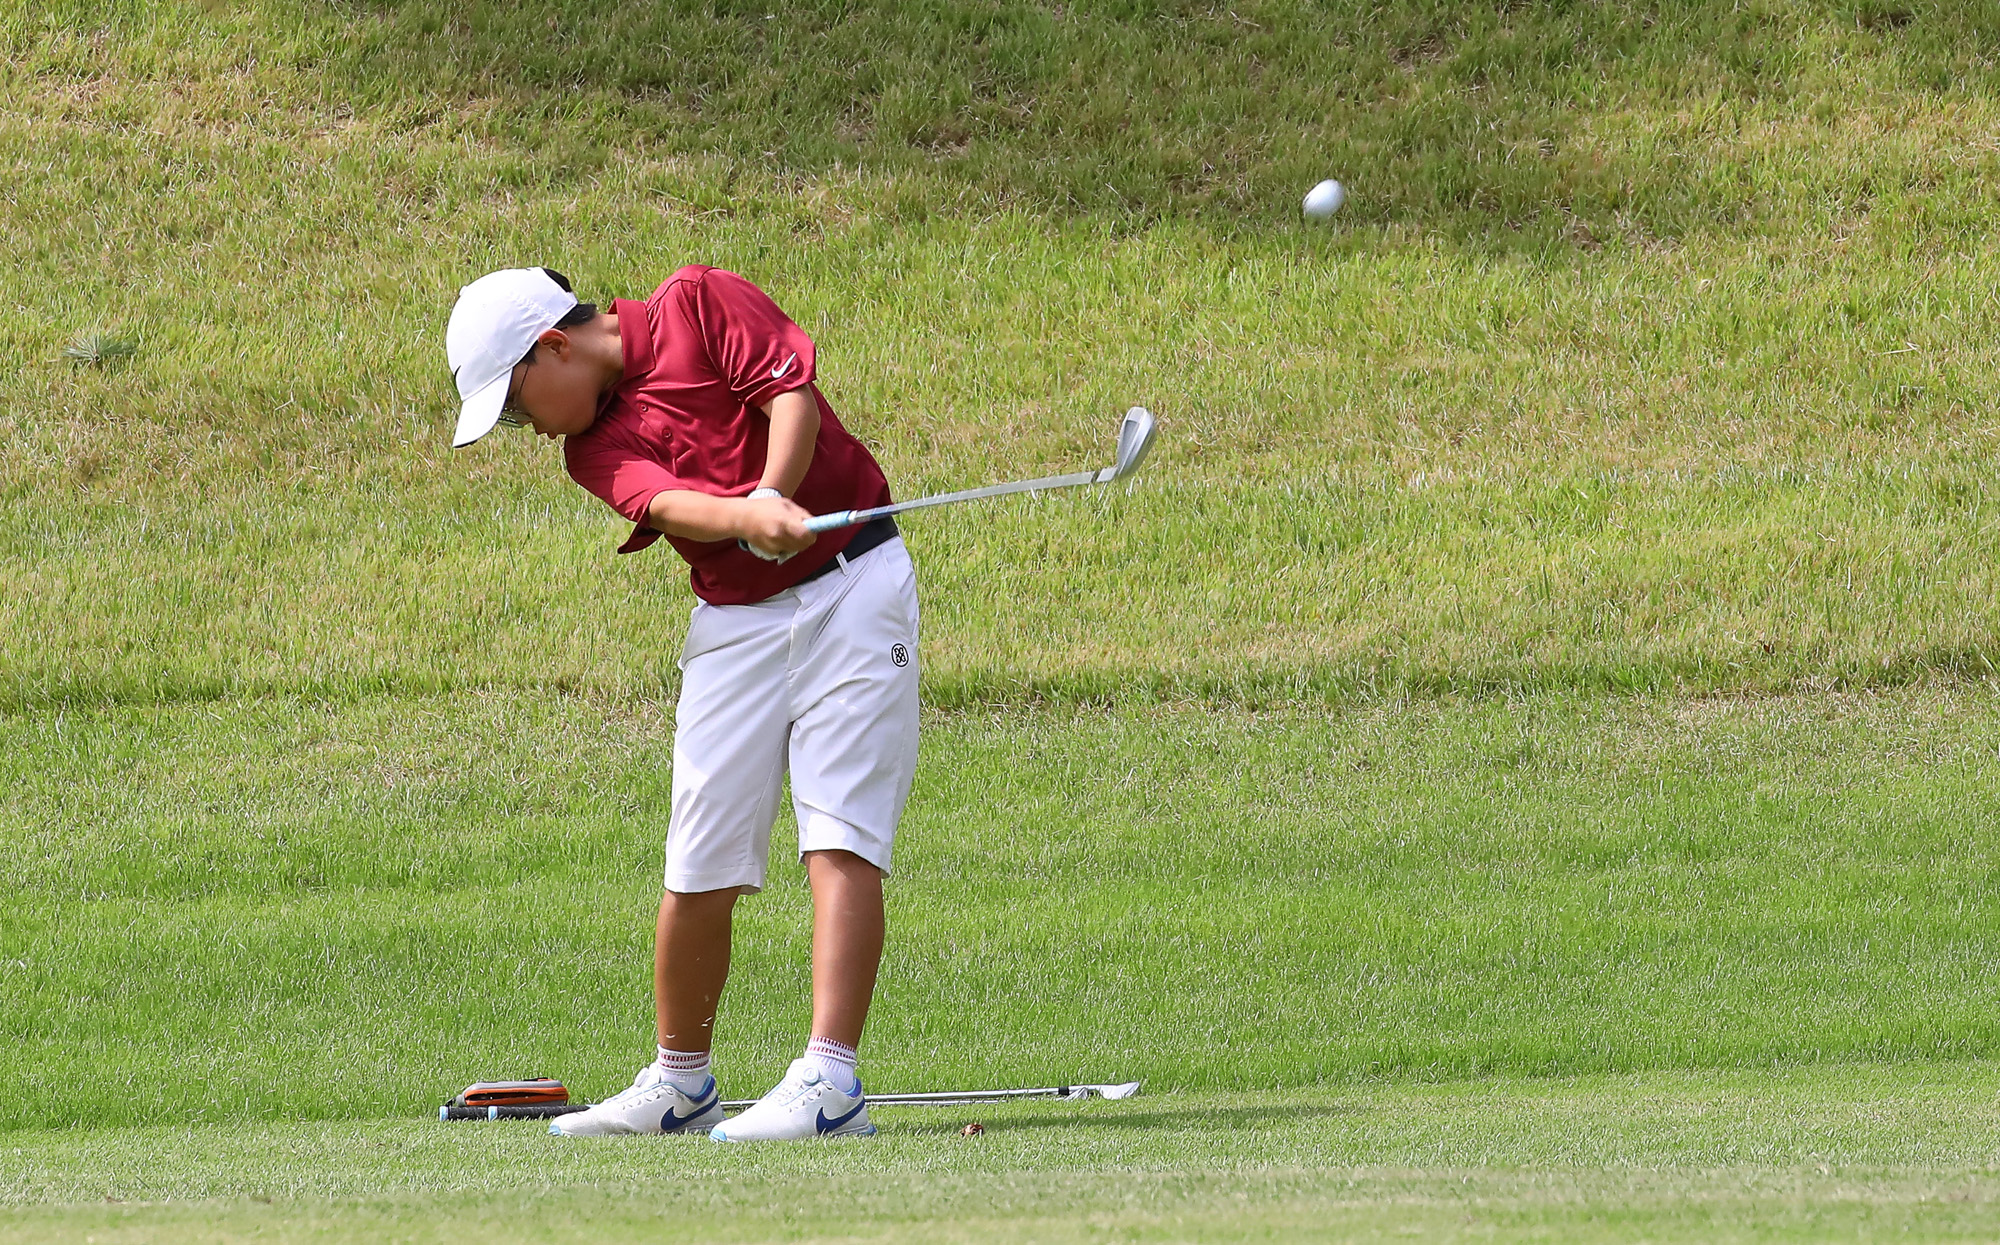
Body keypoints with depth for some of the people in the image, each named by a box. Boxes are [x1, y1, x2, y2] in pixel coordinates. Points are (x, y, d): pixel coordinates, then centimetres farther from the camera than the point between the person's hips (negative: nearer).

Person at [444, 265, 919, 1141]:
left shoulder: (699, 304, -3)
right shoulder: (593, 447, 4)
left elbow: (790, 391, -13)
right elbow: (669, 504, -16)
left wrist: (775, 494, -29)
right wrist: (752, 520, -36)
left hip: (852, 583, -4)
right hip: (737, 619, 4)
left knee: (840, 838, -13)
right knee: (700, 864, 0)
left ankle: (831, 1082, -21)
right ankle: (679, 1084, 17)